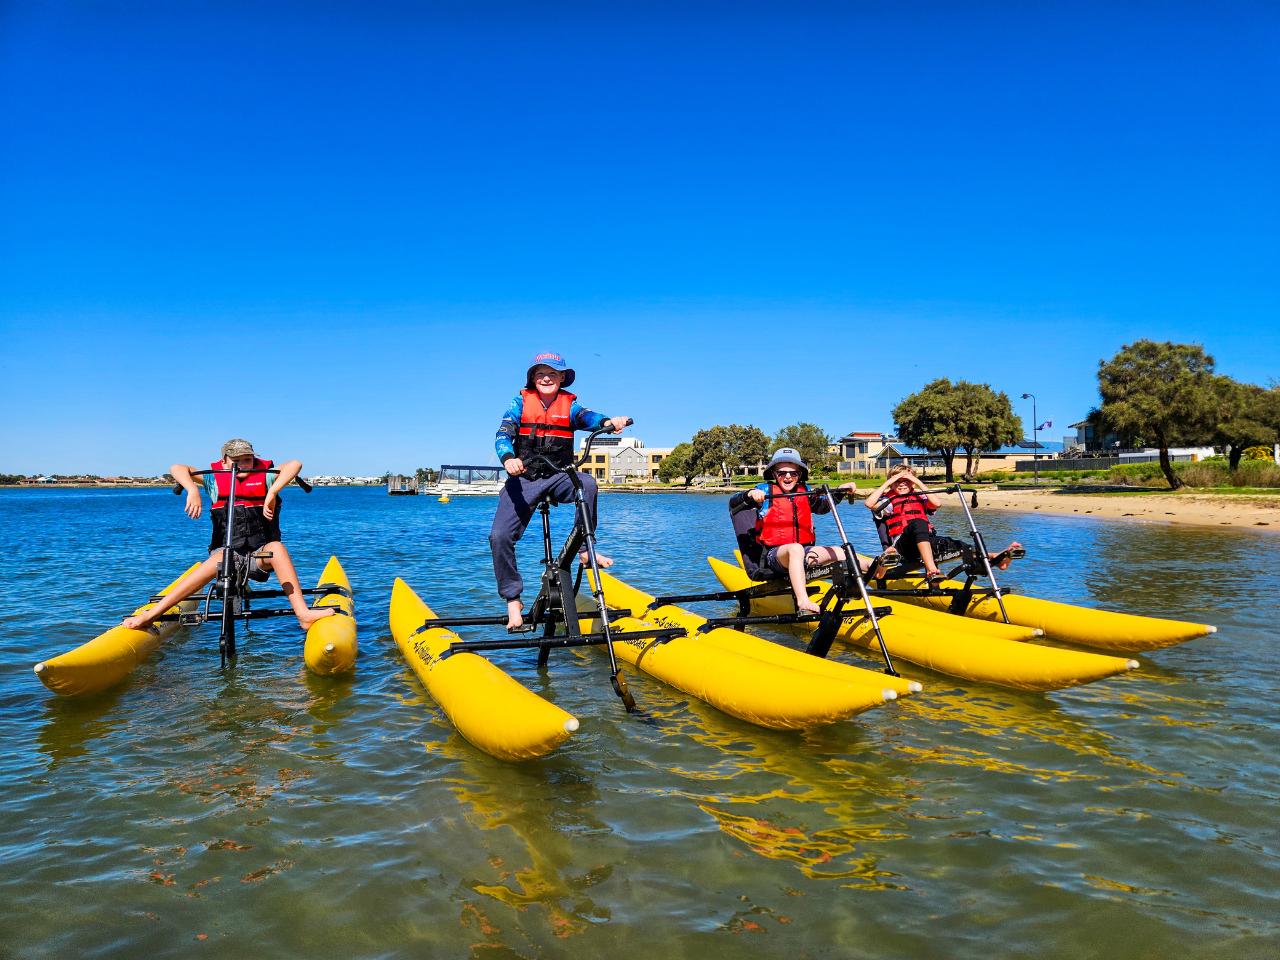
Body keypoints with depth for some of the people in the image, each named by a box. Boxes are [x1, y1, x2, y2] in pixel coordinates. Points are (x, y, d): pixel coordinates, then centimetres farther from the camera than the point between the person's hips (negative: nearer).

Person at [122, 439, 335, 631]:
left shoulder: (265, 476, 4)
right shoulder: (215, 480, 8)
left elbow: (295, 464, -14)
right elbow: (177, 469, -1)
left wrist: (272, 493, -26)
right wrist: (193, 491, -20)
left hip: (260, 556, 0)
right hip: (226, 553, 0)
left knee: (276, 548, -33)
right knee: (218, 560, -35)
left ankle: (303, 614, -42)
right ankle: (150, 615, -37)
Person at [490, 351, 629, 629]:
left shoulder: (569, 404, 4)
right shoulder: (521, 402, 2)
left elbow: (586, 416, -19)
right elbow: (503, 434, -11)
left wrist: (607, 422, -44)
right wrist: (508, 458, -35)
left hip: (559, 477, 0)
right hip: (523, 479, 0)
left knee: (587, 483, -33)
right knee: (499, 536, -16)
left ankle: (584, 548, -18)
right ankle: (513, 599, 2)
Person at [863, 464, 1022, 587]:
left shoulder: (918, 497, 25)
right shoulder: (888, 501, 14)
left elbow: (936, 503, 3)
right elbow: (869, 503, -8)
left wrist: (918, 482, 5)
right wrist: (888, 482, -3)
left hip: (926, 540, 4)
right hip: (903, 543, -4)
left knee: (954, 544, -25)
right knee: (918, 523, -37)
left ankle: (994, 558, -47)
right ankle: (931, 570, -57)